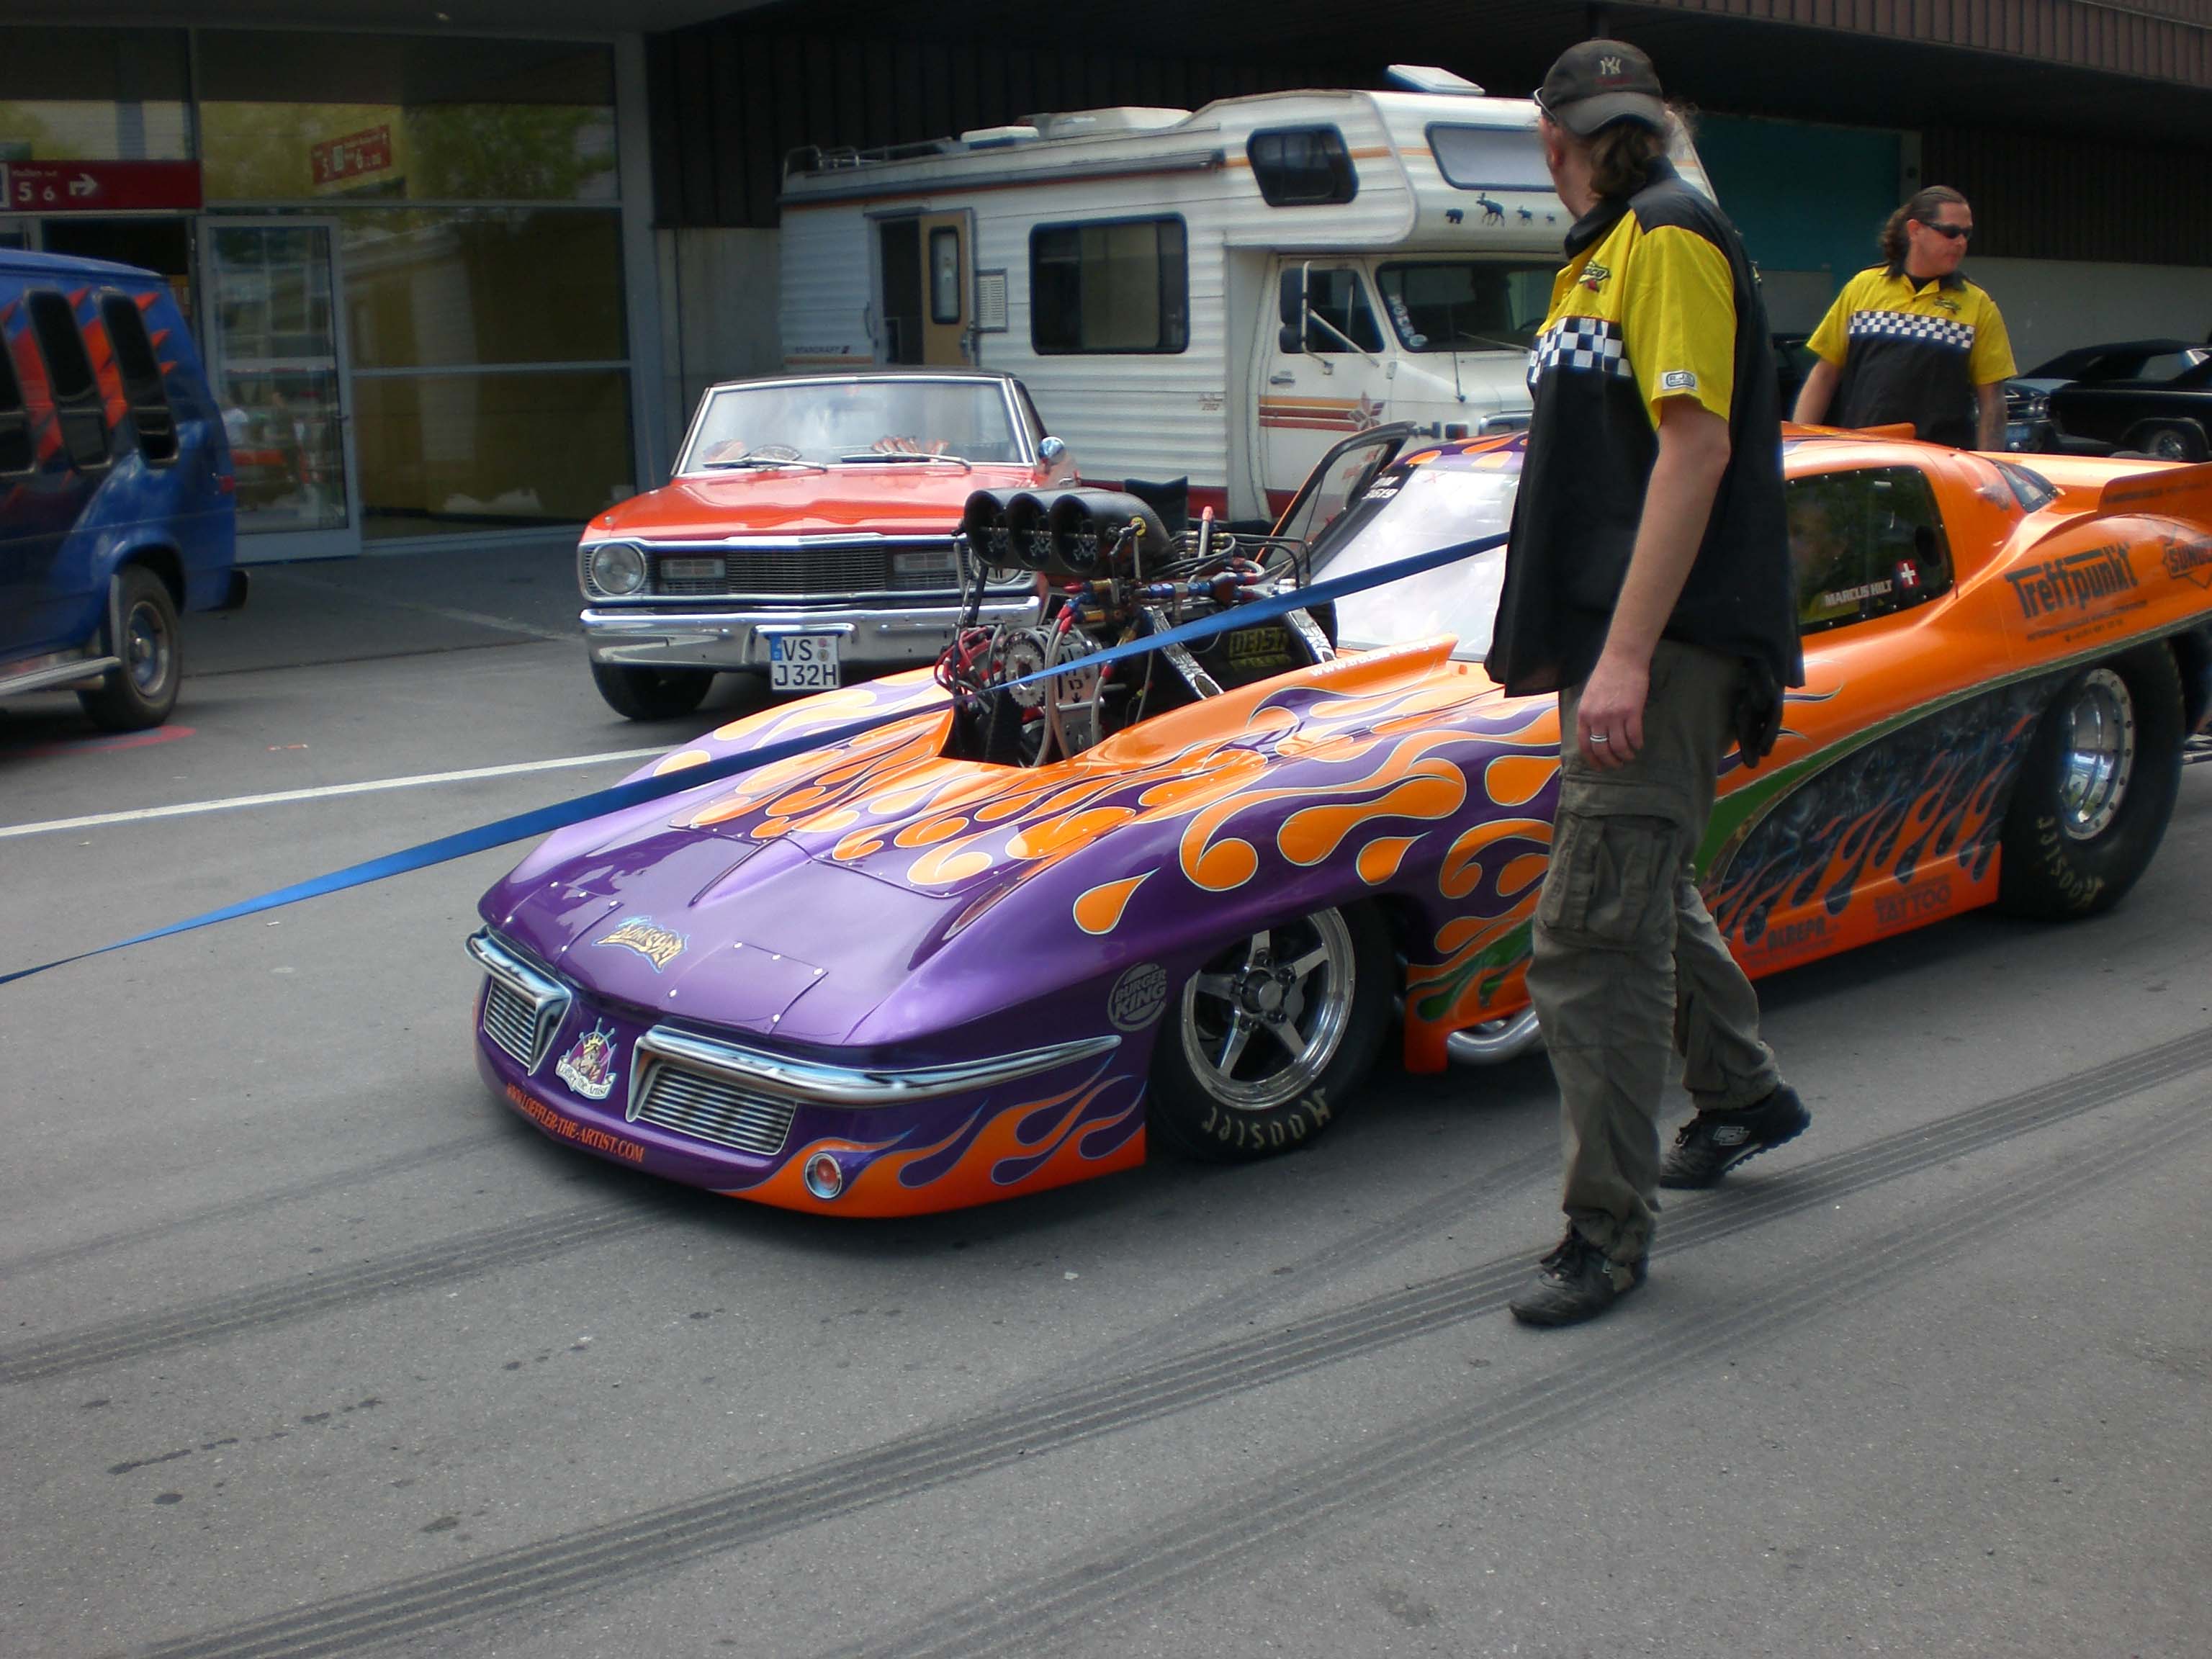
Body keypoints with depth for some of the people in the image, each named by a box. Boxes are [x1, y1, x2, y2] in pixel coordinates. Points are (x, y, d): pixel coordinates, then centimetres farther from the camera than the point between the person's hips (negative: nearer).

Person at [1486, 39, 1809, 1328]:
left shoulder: (1673, 237, -11)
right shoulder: (1607, 251, 18)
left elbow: (1696, 450, -20)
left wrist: (1627, 656, -25)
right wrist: (1558, 632, 28)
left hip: (1665, 645, -10)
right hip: (1620, 639, 10)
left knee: (1594, 939, -9)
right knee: (1647, 889, 22)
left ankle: (1608, 1226, 1)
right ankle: (1743, 1093, 41)